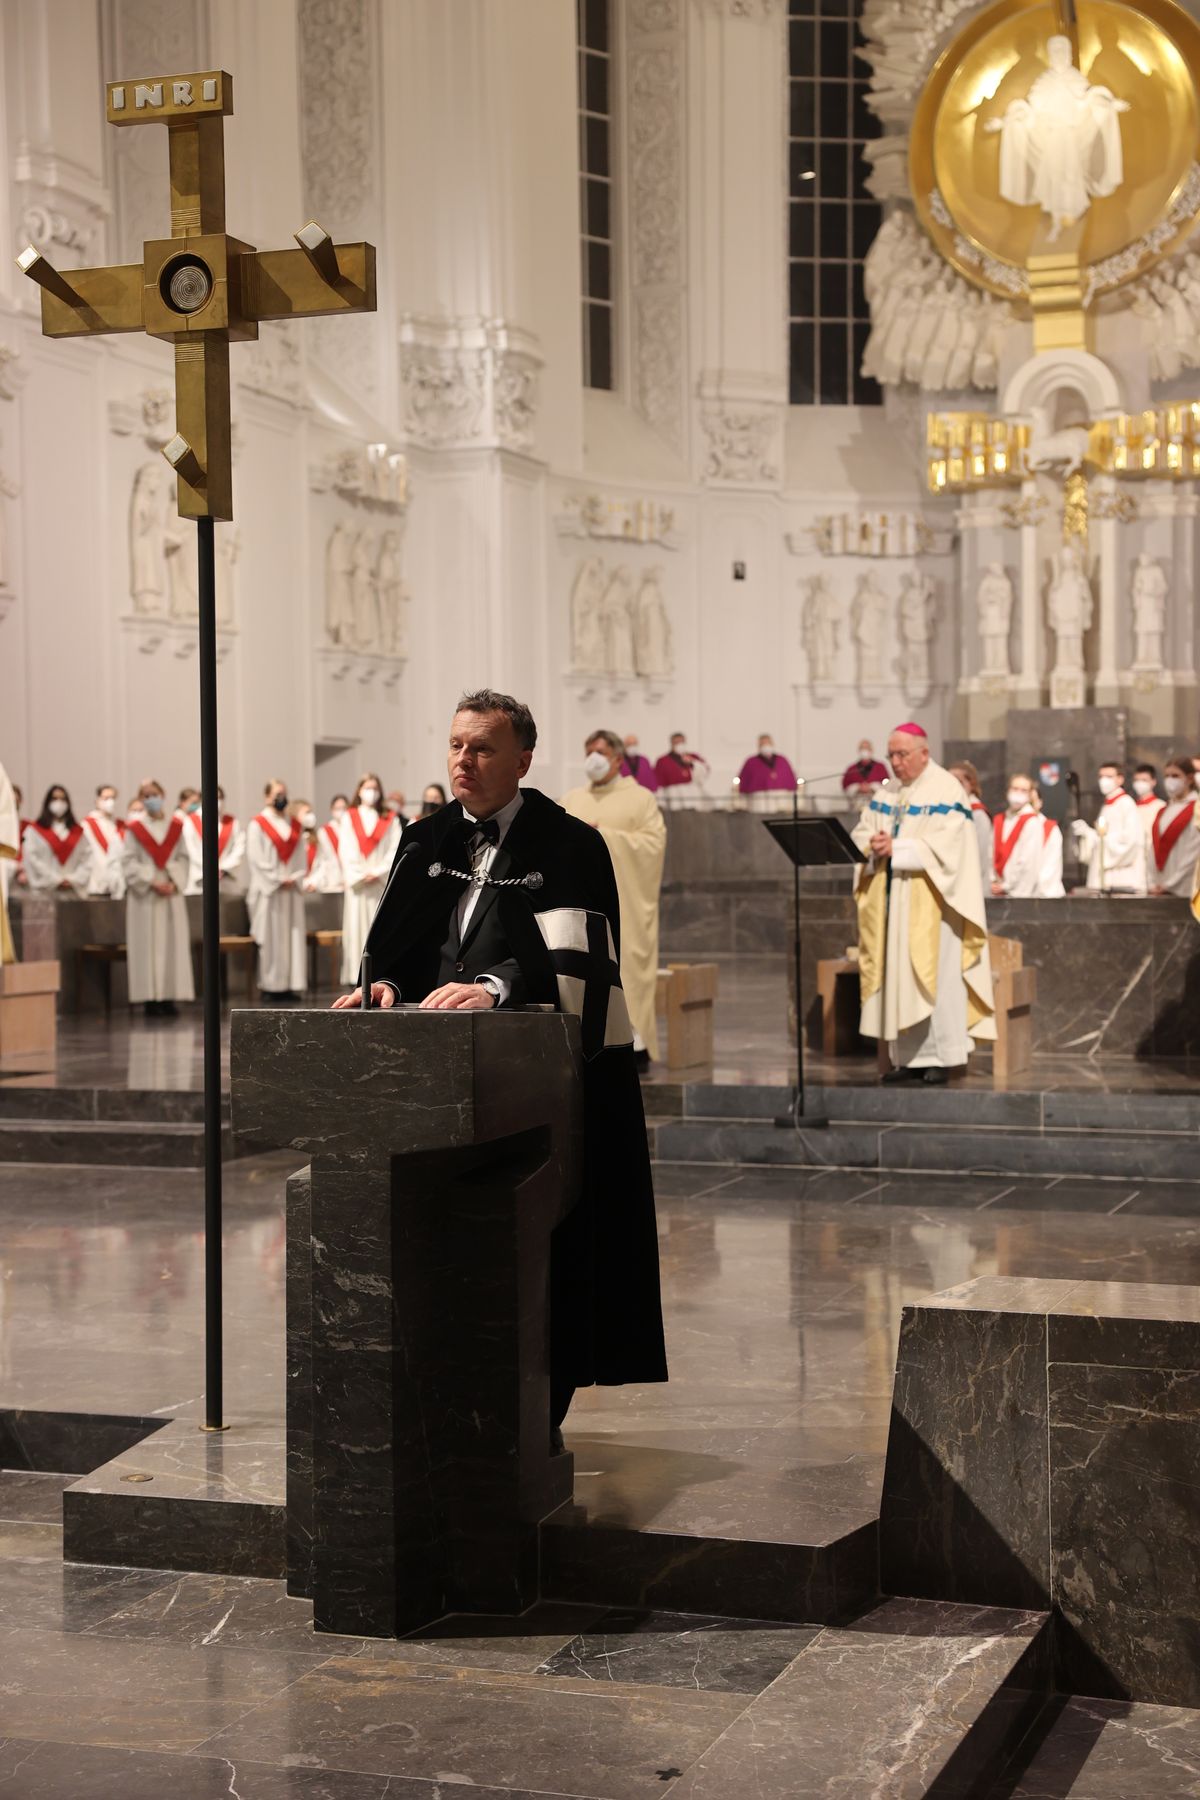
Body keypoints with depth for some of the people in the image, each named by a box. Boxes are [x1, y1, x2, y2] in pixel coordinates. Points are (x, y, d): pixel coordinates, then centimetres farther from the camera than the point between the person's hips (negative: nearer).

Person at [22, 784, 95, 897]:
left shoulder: (78, 831, 14)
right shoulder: (36, 830, 5)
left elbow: (87, 858, 9)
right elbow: (32, 858, -3)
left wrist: (74, 879, -5)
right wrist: (54, 880, -8)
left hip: (74, 893, 2)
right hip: (46, 891, -2)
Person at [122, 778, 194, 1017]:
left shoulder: (175, 825, 9)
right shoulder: (134, 827, 0)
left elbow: (182, 857, 8)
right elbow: (128, 860, -4)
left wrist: (174, 882, -8)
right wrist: (151, 882, -13)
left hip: (171, 892, 3)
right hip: (144, 894, -3)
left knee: (173, 942, 1)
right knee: (148, 944, -4)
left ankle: (168, 997, 5)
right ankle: (150, 999, -3)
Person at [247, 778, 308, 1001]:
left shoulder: (294, 825, 14)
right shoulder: (257, 824, -2)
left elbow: (301, 855, 12)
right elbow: (255, 858, -9)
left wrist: (295, 878, -4)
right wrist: (278, 880, -12)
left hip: (292, 890, 5)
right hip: (268, 890, -5)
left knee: (293, 936, 2)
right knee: (271, 937, -5)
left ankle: (290, 984, 5)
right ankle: (270, 985, -2)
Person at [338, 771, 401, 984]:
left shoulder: (389, 820, 12)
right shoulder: (349, 817, 10)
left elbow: (395, 849, 3)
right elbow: (346, 849, 3)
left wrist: (378, 871, -9)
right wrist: (359, 874, -8)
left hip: (382, 881, 0)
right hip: (356, 884, 0)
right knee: (357, 926, -4)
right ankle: (356, 977, -5)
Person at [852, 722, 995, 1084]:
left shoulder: (946, 791, -7)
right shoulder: (887, 794, 16)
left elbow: (944, 844, -18)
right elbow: (862, 832, 10)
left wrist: (896, 848, -21)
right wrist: (874, 844, -12)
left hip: (929, 903, -7)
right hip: (893, 901, 7)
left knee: (932, 977, -6)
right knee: (897, 978, 5)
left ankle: (939, 1058, -2)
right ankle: (907, 1057, 9)